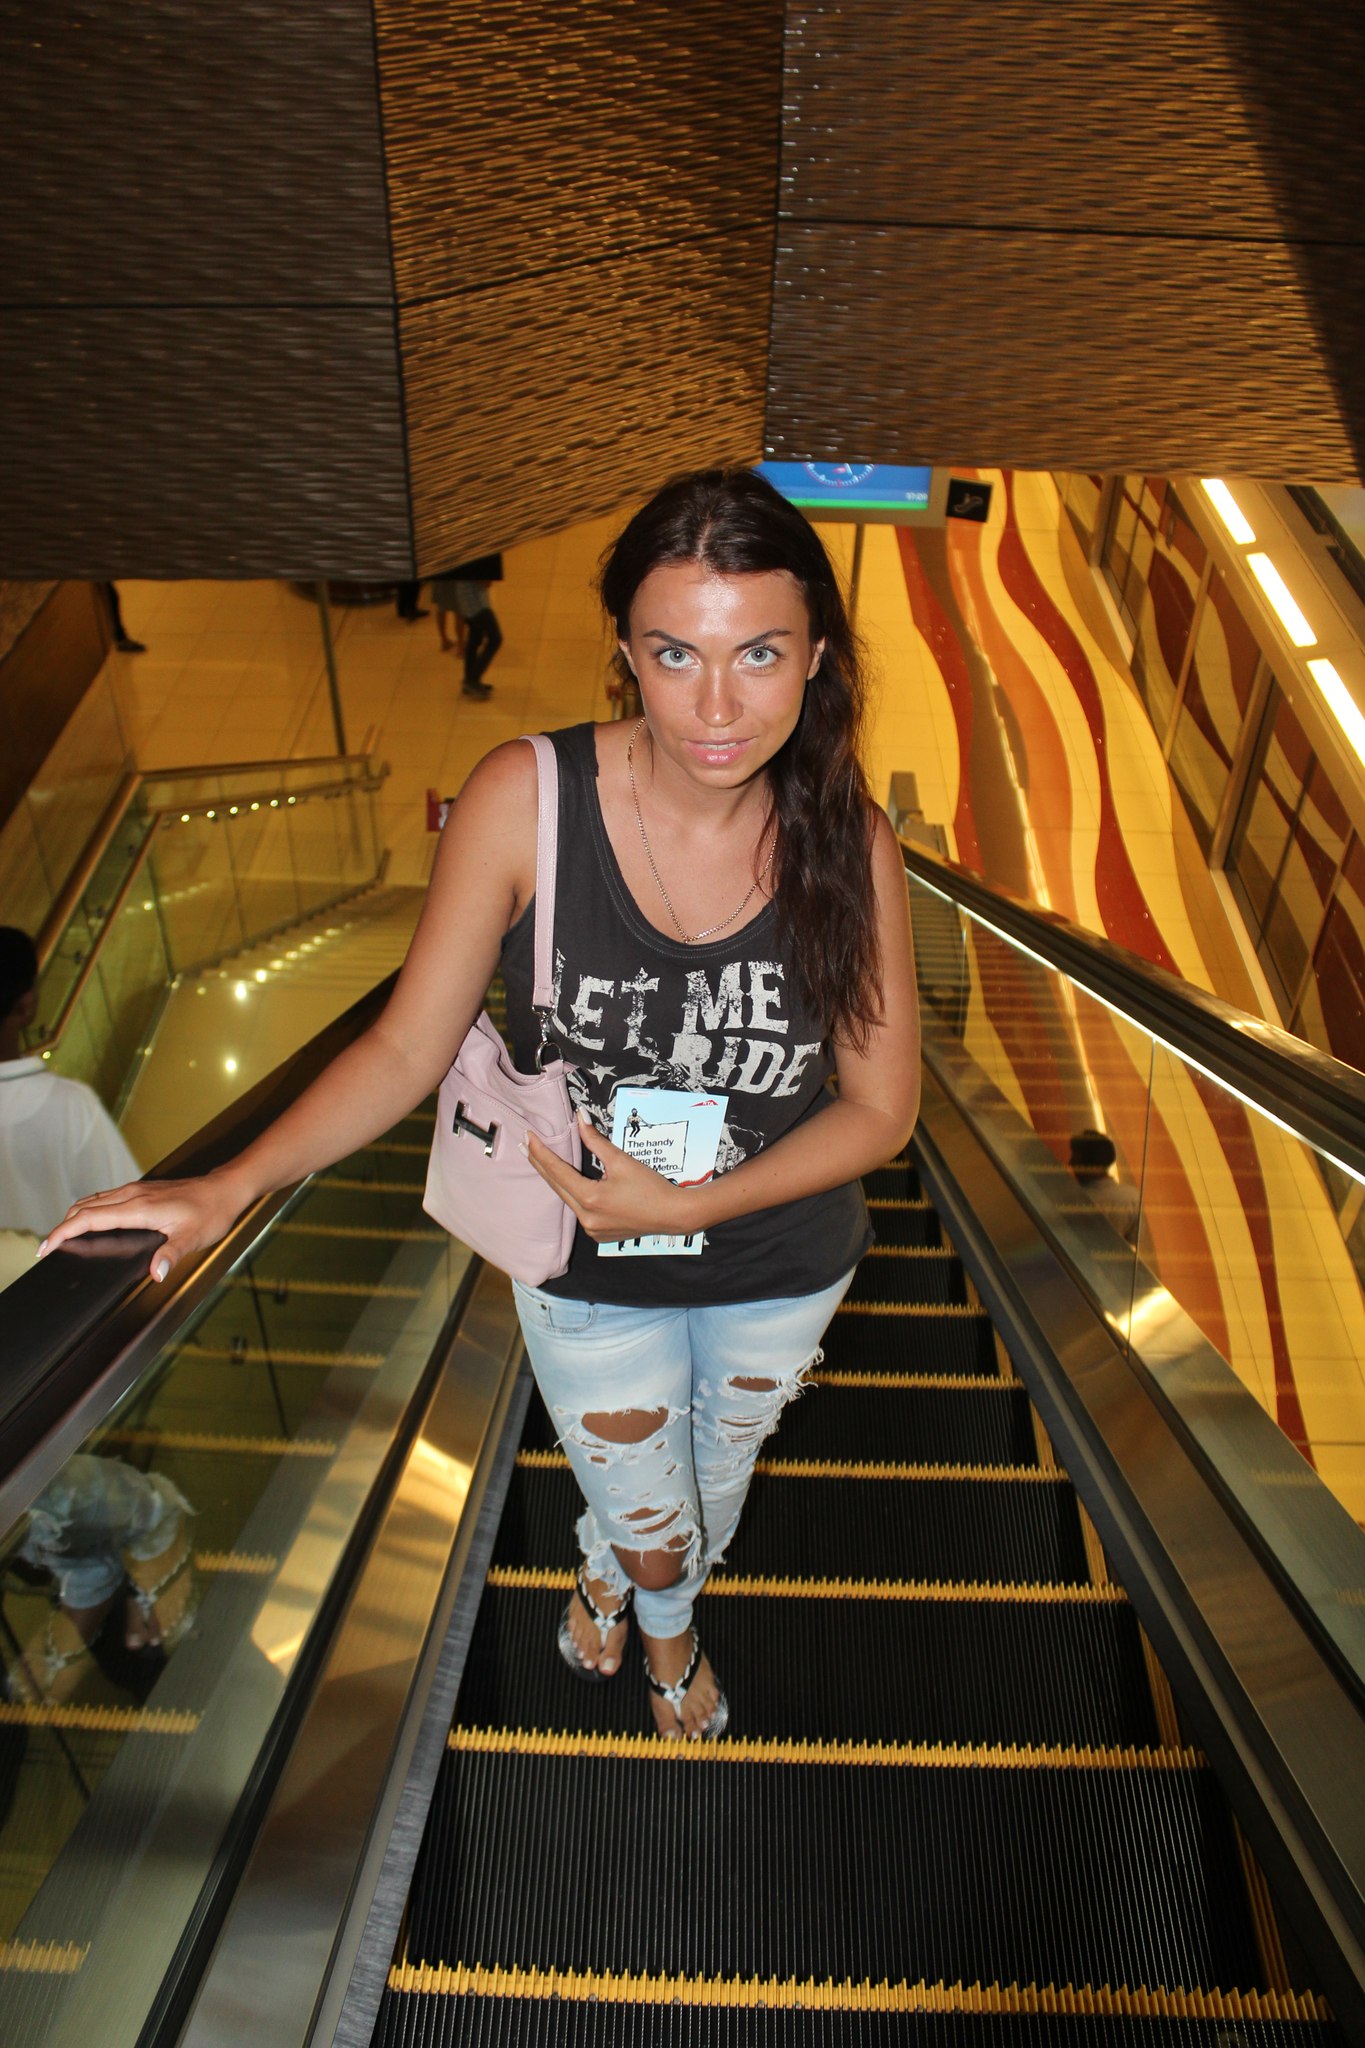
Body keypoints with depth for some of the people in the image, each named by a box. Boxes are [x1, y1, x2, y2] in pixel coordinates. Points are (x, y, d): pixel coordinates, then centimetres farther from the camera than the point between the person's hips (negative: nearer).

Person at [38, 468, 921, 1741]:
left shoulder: (849, 844, -20)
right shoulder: (524, 800, -24)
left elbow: (880, 1107, -13)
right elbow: (410, 1044, -18)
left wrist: (684, 1203, -24)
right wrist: (234, 1183, -29)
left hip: (783, 1273, 2)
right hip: (587, 1280, -2)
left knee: (714, 1490, 30)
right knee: (652, 1534, 20)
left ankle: (613, 1571, 70)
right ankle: (661, 1627, 62)